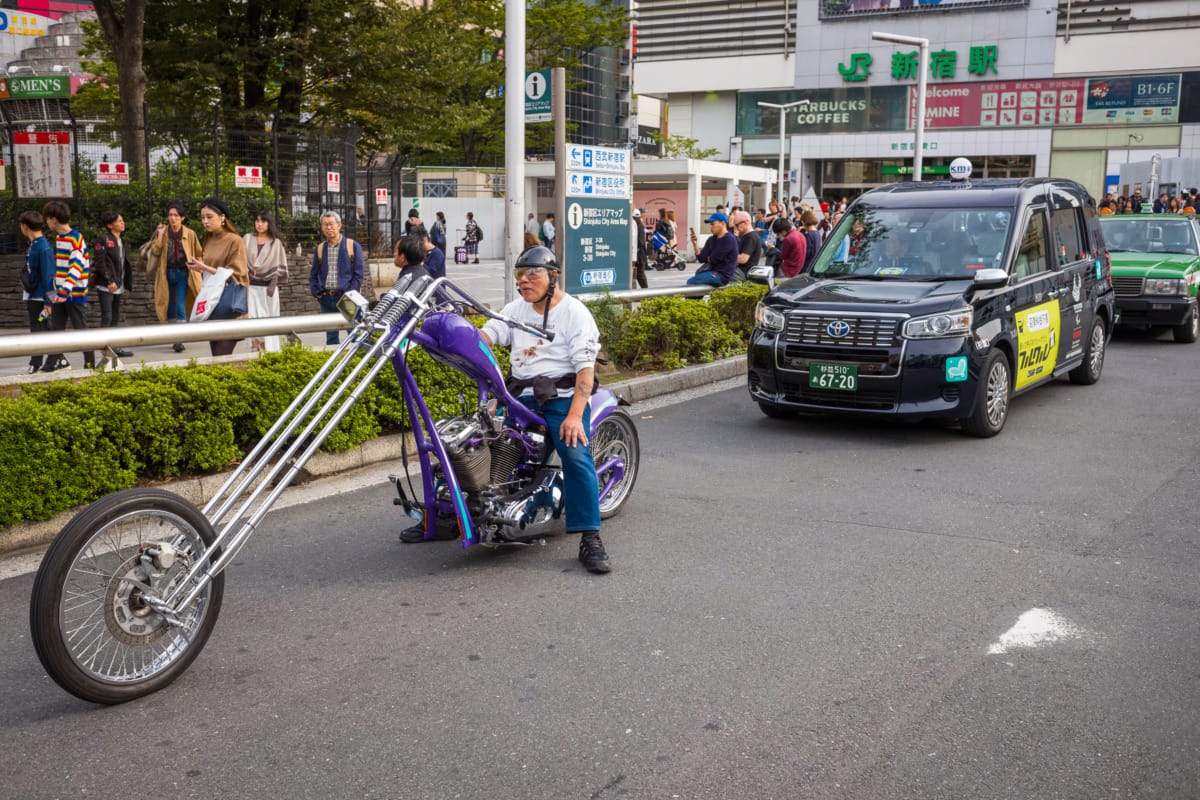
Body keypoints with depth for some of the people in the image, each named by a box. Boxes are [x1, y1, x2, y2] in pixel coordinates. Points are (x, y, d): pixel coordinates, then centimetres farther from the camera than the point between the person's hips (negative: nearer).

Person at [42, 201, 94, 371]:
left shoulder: (76, 239, -15)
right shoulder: (58, 238, 12)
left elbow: (76, 267, -24)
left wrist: (65, 292, -31)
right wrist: (57, 289, 17)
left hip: (75, 293, -8)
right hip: (60, 293, 8)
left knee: (80, 329, 0)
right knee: (56, 328, 6)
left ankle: (90, 364, 8)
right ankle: (56, 361, 11)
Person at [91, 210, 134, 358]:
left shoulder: (121, 241, 16)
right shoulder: (103, 240, -9)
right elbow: (99, 263, -15)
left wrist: (127, 283, 14)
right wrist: (109, 281, -18)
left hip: (118, 286, 8)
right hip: (106, 286, -8)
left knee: (115, 318, 13)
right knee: (107, 317, -9)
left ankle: (115, 347, 19)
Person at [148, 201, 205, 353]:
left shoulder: (190, 234, 0)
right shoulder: (162, 232, 4)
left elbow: (199, 254, 11)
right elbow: (155, 252, -6)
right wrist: (160, 235, -12)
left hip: (183, 273, -3)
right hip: (167, 273, 3)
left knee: (180, 307, -13)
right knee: (169, 308, 10)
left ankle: (180, 340, -14)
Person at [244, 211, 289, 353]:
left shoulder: (276, 243, 5)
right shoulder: (248, 239, 10)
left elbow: (278, 266, 0)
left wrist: (273, 283, -11)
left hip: (268, 286, -1)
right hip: (251, 286, 1)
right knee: (253, 318, -7)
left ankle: (269, 351, 3)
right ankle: (255, 350, -6)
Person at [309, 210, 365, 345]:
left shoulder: (352, 246, 0)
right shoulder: (320, 248, 12)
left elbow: (358, 274, -3)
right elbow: (313, 274, 16)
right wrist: (316, 292, 2)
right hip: (326, 299, 4)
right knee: (331, 337, 9)